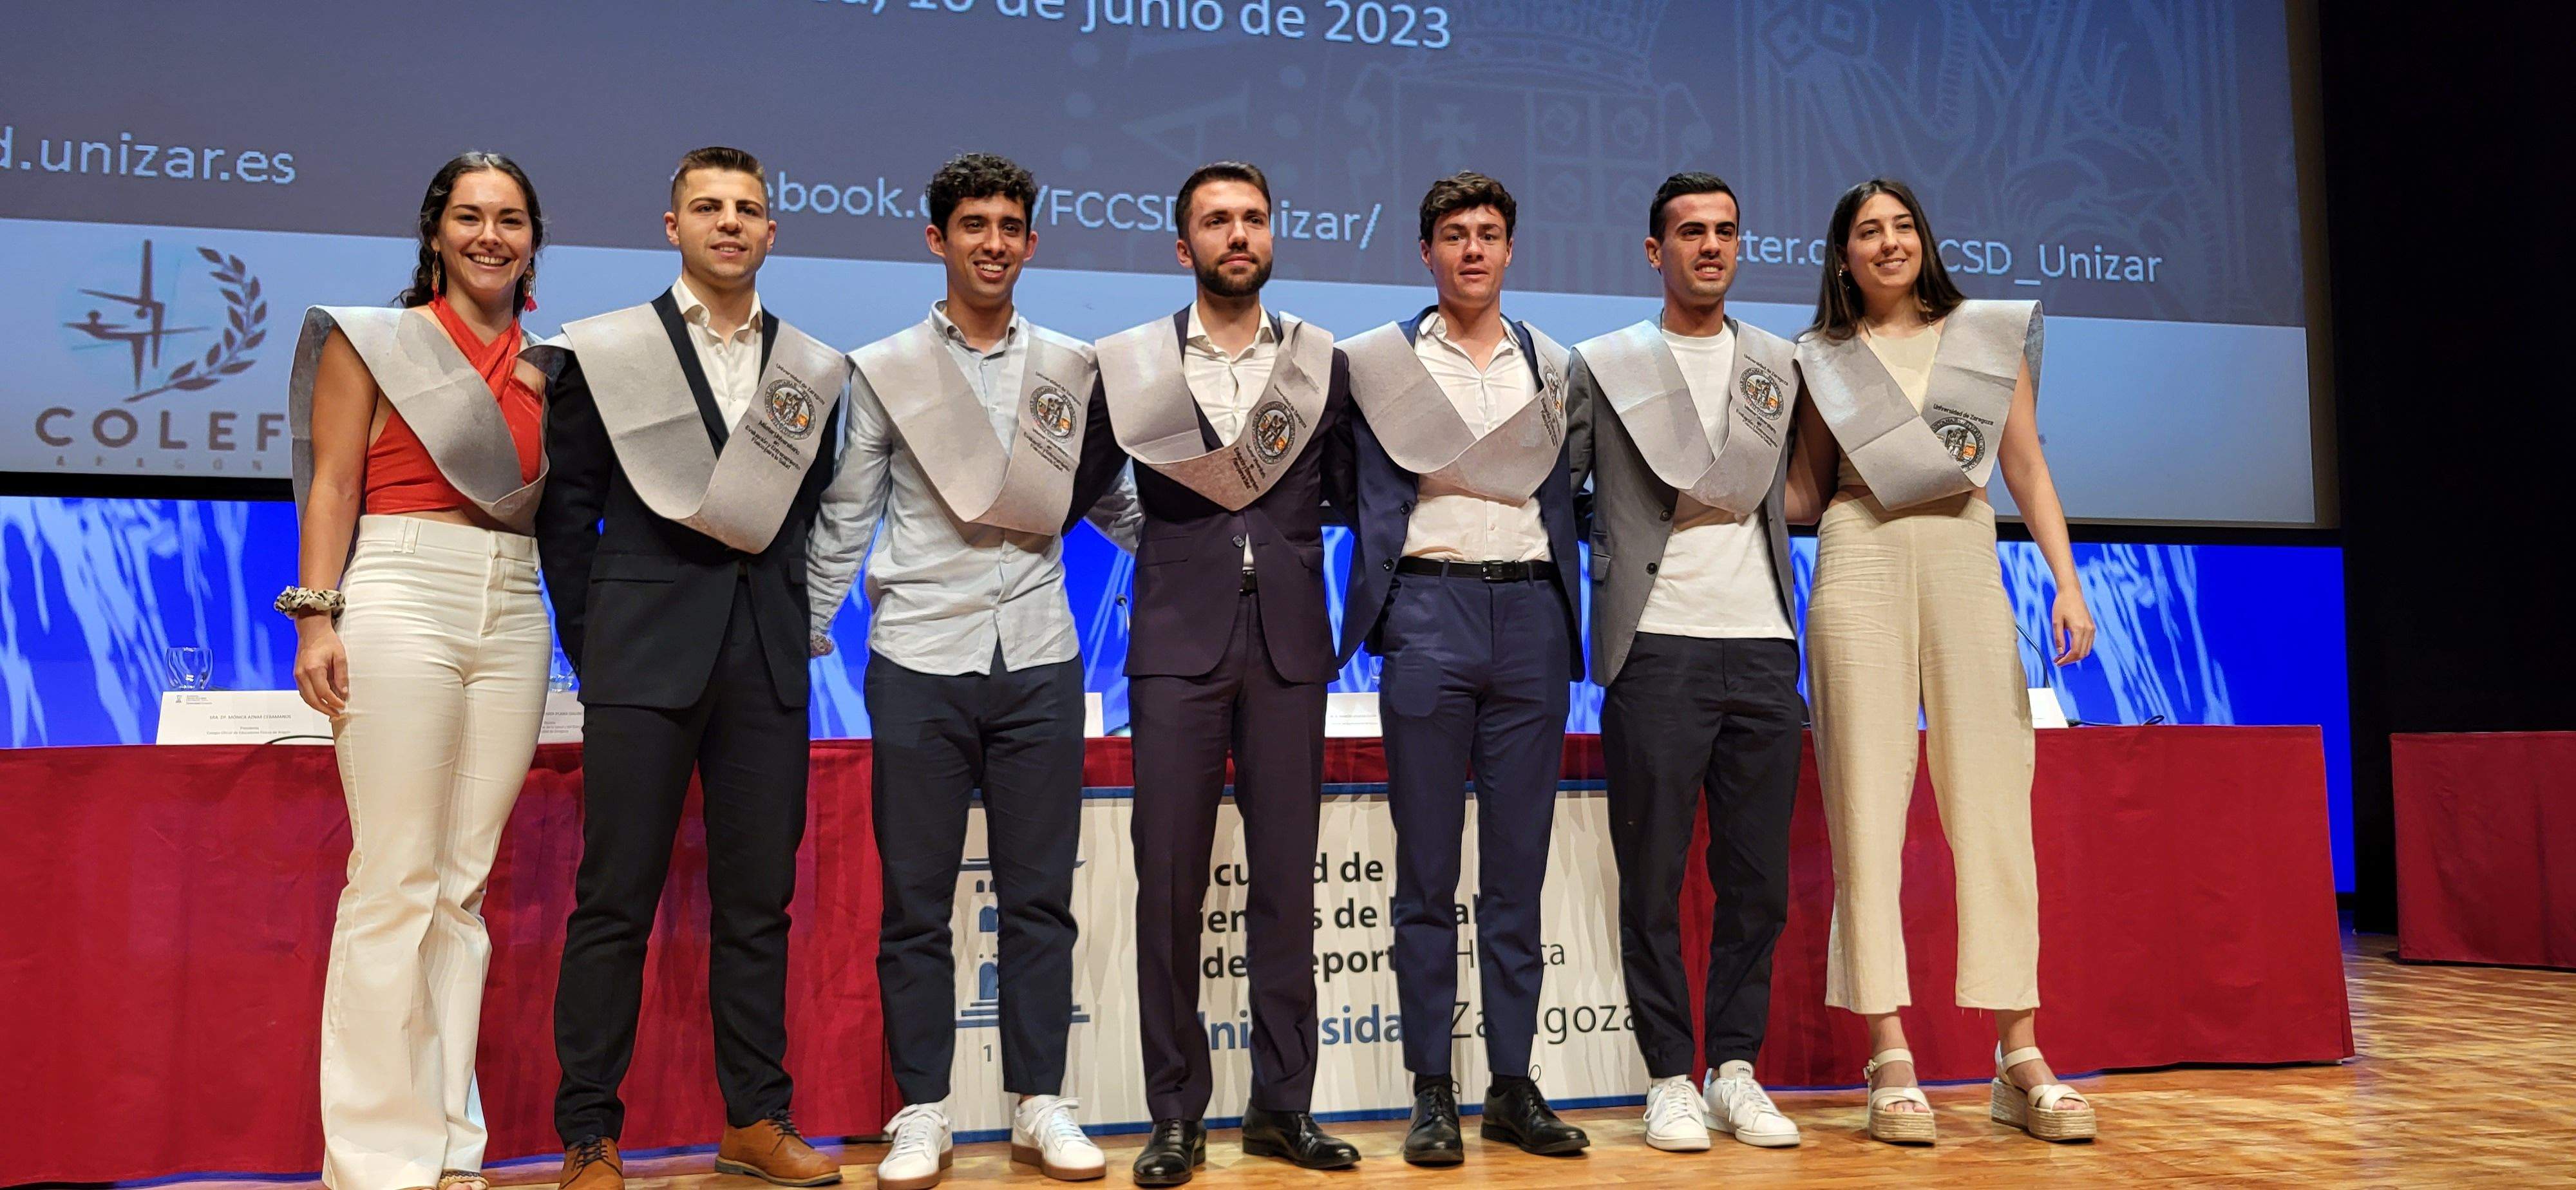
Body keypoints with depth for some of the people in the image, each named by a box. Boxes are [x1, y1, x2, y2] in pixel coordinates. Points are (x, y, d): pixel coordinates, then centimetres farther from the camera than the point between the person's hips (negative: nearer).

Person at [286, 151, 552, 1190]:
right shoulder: (372, 340, 5)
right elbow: (332, 483, 0)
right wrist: (317, 616, -9)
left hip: (513, 616, 4)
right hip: (400, 600, -4)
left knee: (465, 884, 7)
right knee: (395, 879, -6)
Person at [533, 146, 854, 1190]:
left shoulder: (816, 370, 11)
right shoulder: (603, 351, 4)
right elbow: (568, 510, 4)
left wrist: (788, 622, 6)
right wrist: (592, 645, 2)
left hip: (765, 664, 3)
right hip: (644, 660, -3)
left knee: (758, 900, 7)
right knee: (616, 902, 1)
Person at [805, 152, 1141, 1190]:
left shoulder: (1072, 368, 10)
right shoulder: (883, 371, 5)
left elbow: (1113, 501, 16)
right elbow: (843, 520, 6)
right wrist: (804, 637, 2)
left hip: (1038, 657, 1)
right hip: (919, 657, -1)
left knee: (1039, 893, 6)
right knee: (915, 899, 4)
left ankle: (1039, 1104, 16)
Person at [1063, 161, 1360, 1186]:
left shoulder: (1325, 365, 8)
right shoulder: (1131, 365, 5)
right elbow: (1074, 493, 7)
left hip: (1289, 646, 1)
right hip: (1178, 643, -1)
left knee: (1285, 880, 5)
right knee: (1169, 881, -1)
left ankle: (1282, 1106, 16)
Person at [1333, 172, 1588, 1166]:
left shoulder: (1549, 364, 14)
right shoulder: (1382, 361, 7)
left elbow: (1560, 498, 17)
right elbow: (1374, 501, 7)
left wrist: (1567, 626, 10)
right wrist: (1378, 622, 0)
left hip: (1530, 612, 2)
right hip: (1429, 610, -2)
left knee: (1519, 869, 5)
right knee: (1426, 873, 1)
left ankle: (1513, 1085, 13)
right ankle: (1432, 1091, 8)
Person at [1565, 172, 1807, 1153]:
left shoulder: (1779, 364, 17)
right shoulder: (1601, 366, 6)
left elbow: (1780, 493, 19)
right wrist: (1612, 572, -1)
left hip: (1762, 643, 3)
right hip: (1656, 645, -3)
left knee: (1758, 878, 5)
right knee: (1653, 877, 1)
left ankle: (1735, 1069, 17)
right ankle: (1670, 1078, 11)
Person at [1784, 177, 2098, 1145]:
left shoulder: (1991, 335, 14)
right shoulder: (1822, 359, 13)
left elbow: (2028, 468, 10)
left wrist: (2067, 581, 1)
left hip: (1965, 562, 1)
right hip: (1860, 564, -1)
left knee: (1993, 798, -3)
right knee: (1867, 801, -4)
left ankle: (2021, 1057, 2)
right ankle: (1890, 1057, -1)